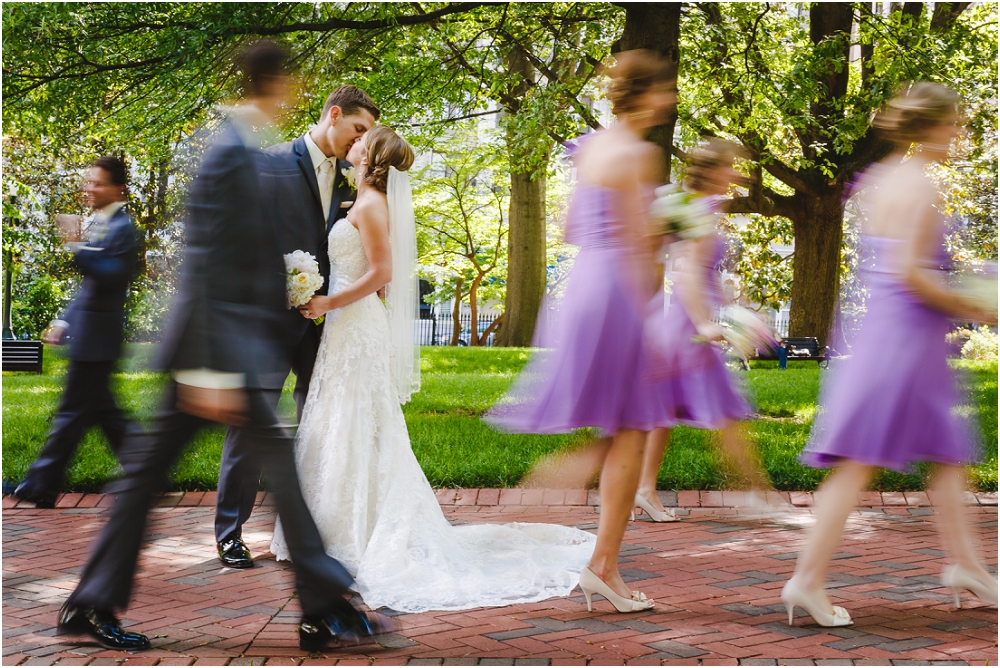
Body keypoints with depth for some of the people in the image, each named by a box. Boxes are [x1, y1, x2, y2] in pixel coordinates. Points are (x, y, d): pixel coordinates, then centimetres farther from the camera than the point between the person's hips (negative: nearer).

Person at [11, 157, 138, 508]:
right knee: (102, 410, 14)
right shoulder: (100, 224, 15)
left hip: (96, 337, -10)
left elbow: (110, 276, -26)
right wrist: (65, 322, 20)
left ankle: (41, 486, 6)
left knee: (73, 413, -1)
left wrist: (77, 246, -31)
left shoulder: (121, 227, -14)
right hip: (88, 334, 10)